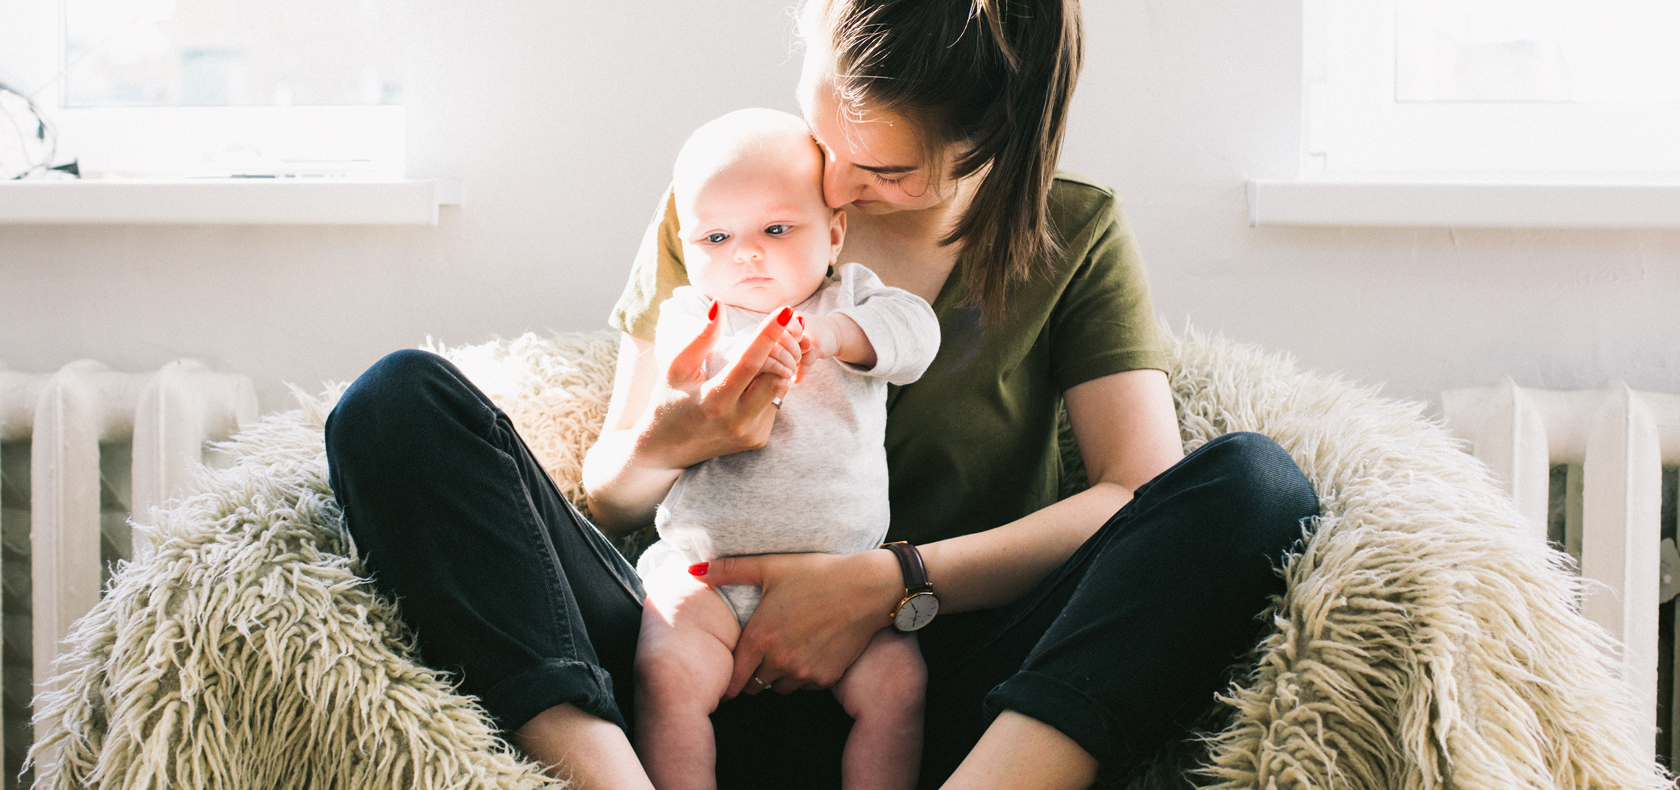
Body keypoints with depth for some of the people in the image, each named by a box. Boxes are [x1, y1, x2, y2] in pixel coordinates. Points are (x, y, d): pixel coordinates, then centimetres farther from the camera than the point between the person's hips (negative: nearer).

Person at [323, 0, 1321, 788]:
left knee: (1255, 481, -24)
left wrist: (890, 582, -15)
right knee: (400, 402, -16)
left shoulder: (1076, 234, 8)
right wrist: (671, 442, -12)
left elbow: (1143, 490, -5)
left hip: (942, 701, -1)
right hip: (720, 669, 1)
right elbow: (610, 495, 13)